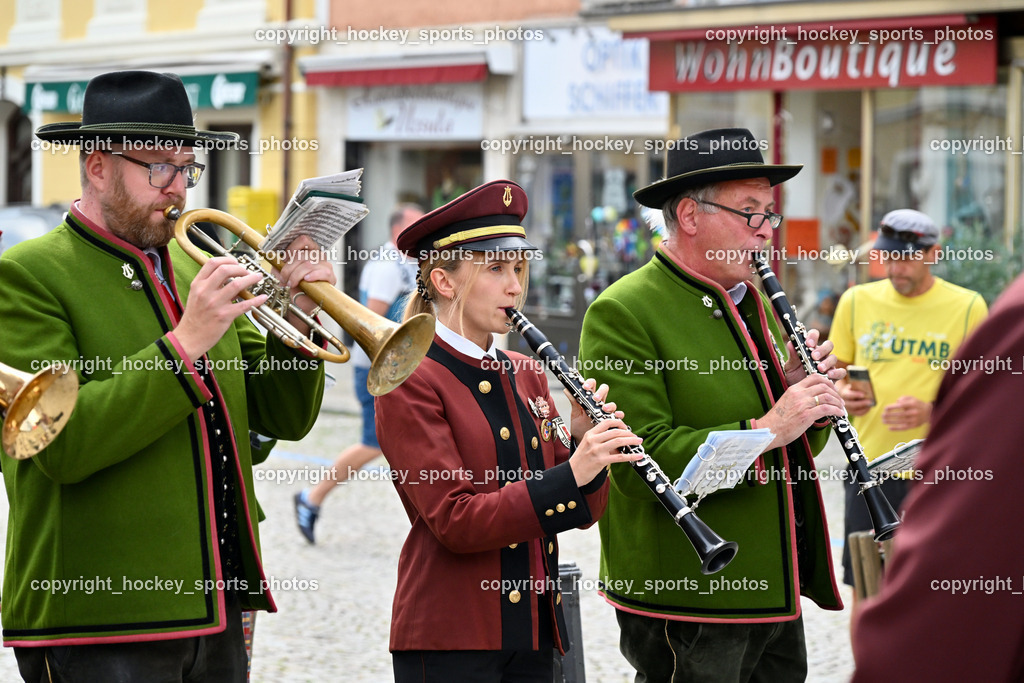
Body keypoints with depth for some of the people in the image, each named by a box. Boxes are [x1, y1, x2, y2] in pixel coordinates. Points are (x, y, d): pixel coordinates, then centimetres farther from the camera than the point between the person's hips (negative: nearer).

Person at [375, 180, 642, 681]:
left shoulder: (526, 375, 12)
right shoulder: (412, 383, -9)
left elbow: (584, 511, 9)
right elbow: (454, 520, -19)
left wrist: (584, 442, -10)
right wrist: (569, 474, -27)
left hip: (533, 635, 7)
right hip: (451, 639, -7)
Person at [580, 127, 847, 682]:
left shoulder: (756, 304, 15)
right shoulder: (622, 314, -12)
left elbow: (799, 446, 18)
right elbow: (640, 458, -22)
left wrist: (806, 395, -3)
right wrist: (762, 432, -24)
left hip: (776, 590, 8)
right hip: (685, 604, -8)